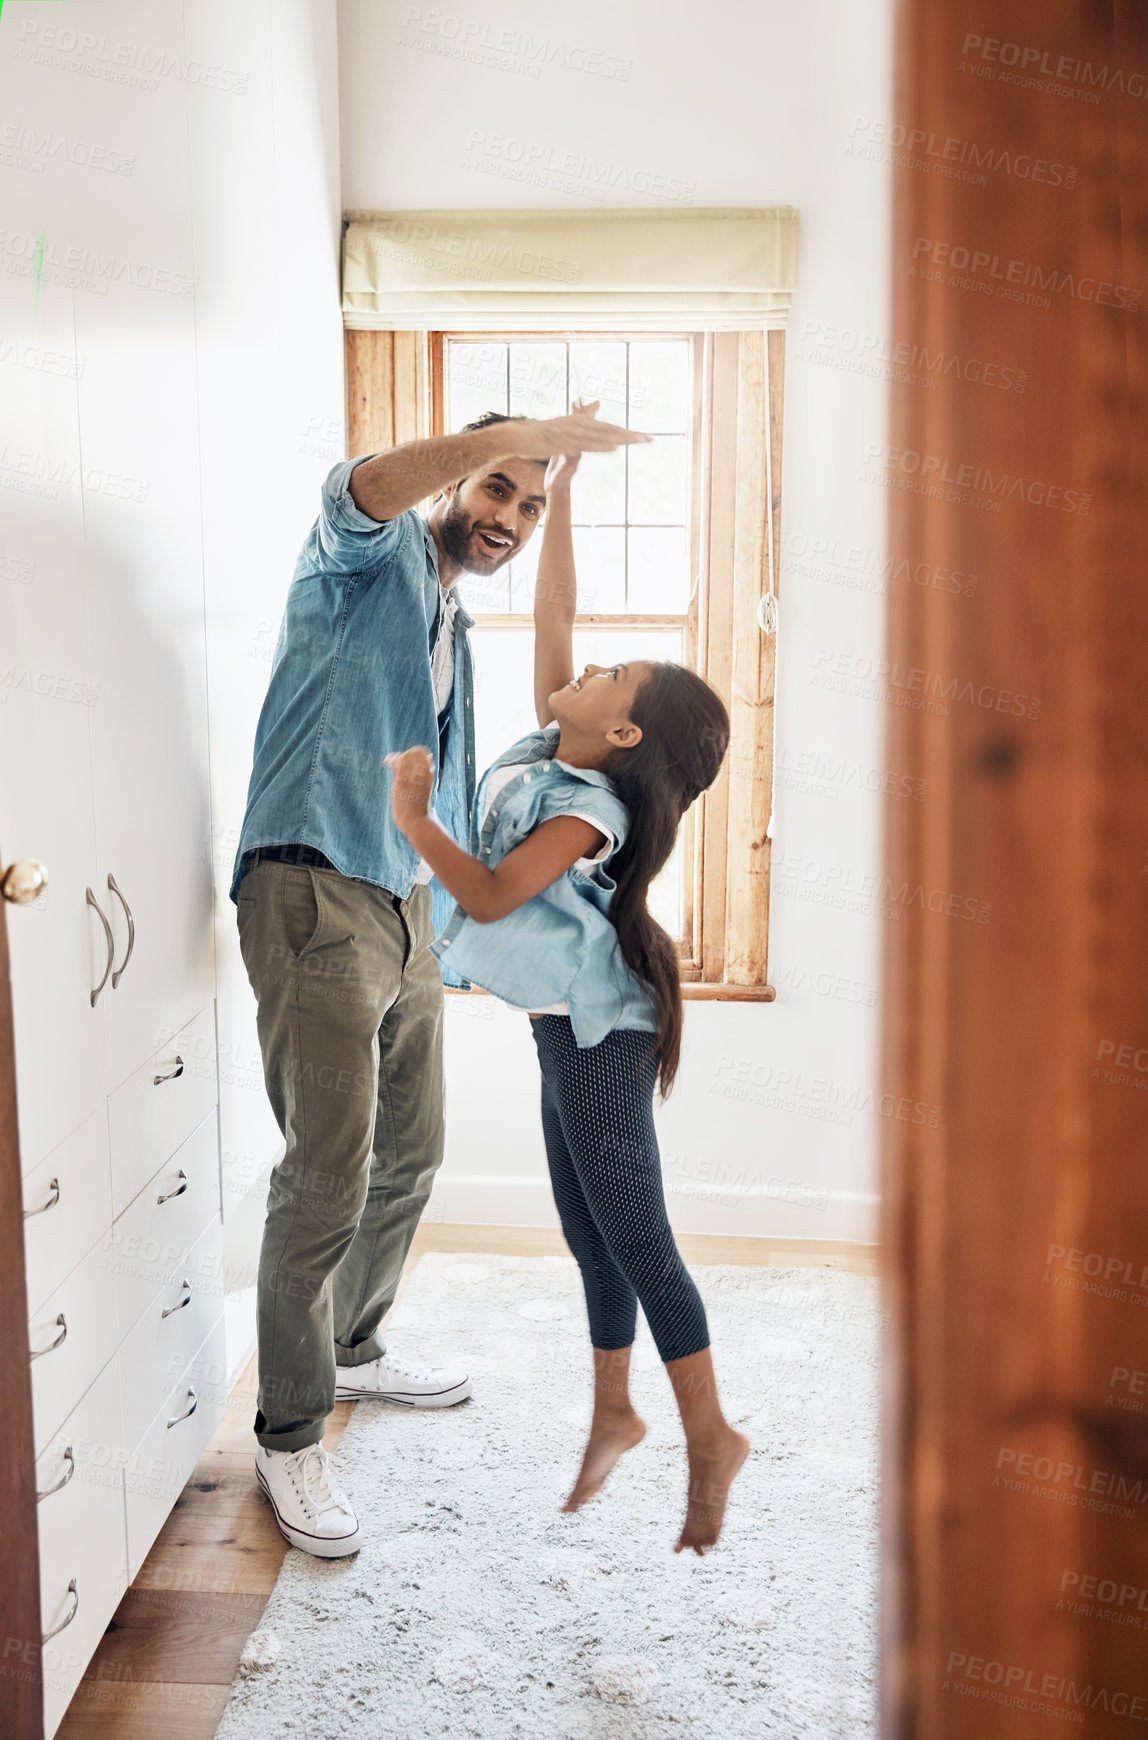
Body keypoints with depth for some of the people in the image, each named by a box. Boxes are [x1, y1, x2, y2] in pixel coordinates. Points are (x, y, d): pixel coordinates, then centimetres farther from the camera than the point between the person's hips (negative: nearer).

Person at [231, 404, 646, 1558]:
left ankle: (353, 1348, 40)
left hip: (407, 909, 9)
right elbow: (365, 490, -27)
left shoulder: (454, 635, 24)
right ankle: (289, 1434, 5)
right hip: (315, 898, -9)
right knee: (327, 1180, -9)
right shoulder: (373, 556, -1)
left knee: (409, 1157, 19)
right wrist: (515, 435, -35)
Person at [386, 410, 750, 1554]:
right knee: (590, 1231, 16)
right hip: (573, 1028, 9)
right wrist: (558, 495, 5)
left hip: (599, 1037, -9)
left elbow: (491, 894, -23)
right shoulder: (552, 745, 3)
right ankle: (614, 1415, 28)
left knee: (632, 1235, -2)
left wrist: (412, 819, -17)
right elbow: (550, 614, 5)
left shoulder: (588, 809, -21)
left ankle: (710, 1437, 10)